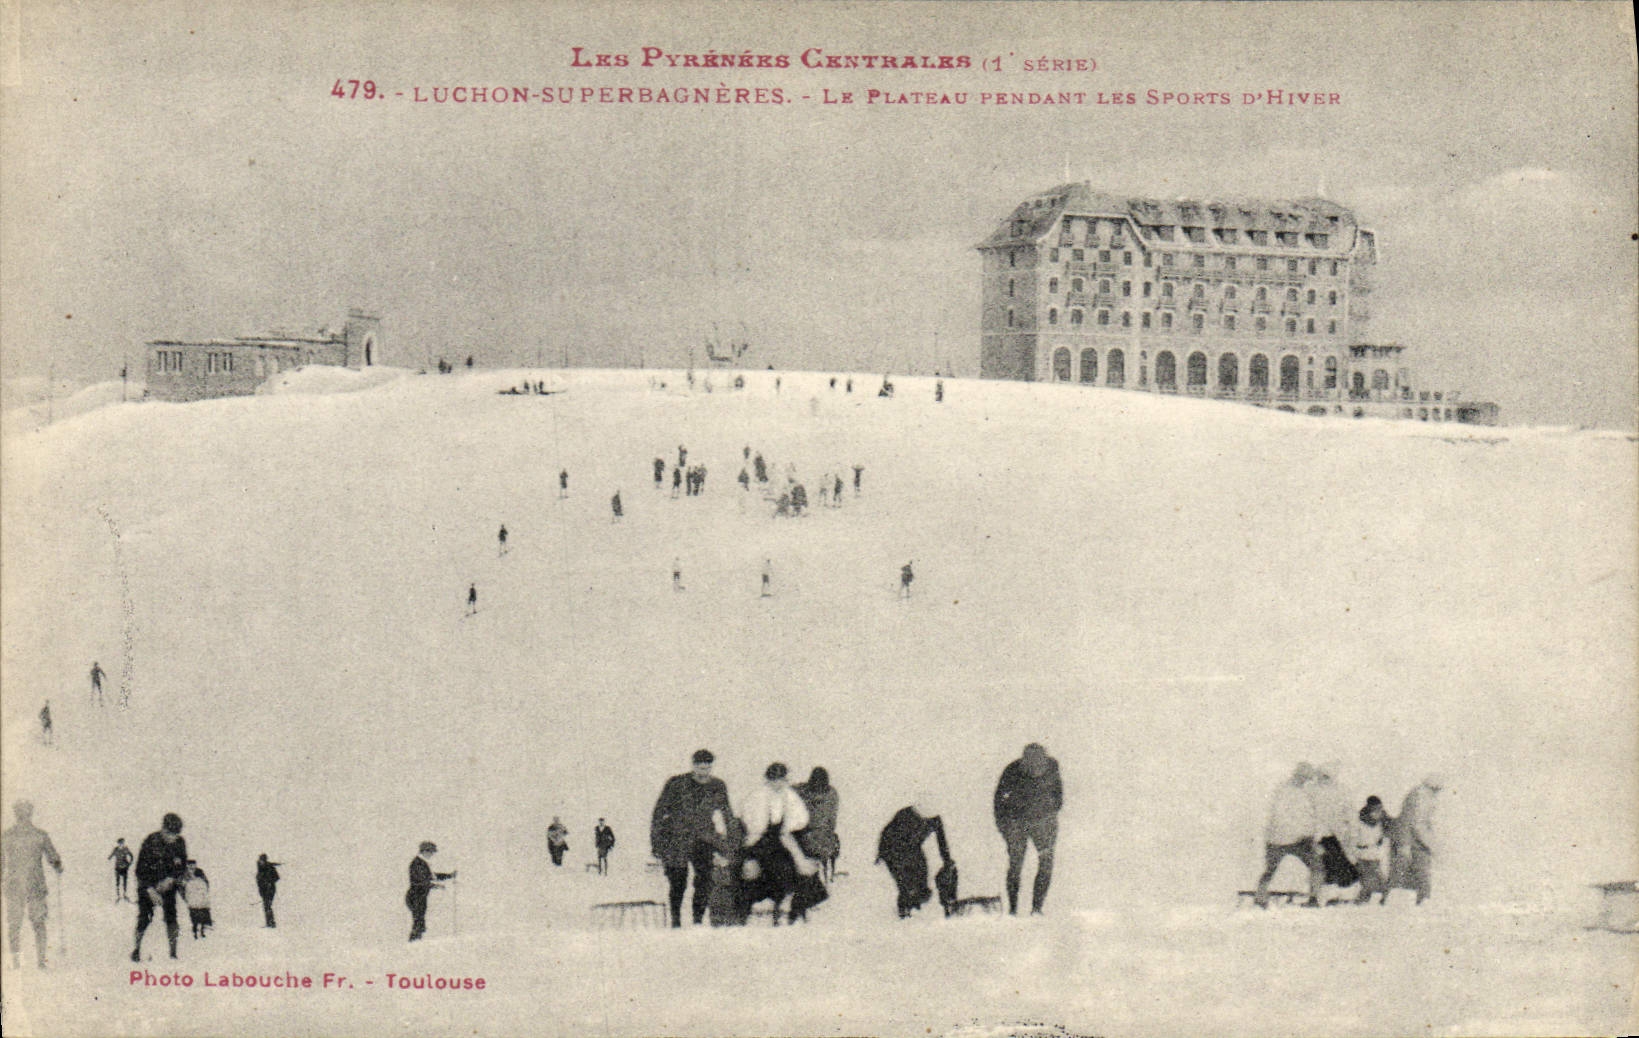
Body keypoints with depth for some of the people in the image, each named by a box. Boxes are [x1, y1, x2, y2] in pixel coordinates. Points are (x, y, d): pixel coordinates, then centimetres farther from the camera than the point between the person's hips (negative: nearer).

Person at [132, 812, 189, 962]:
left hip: (168, 884, 3)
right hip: (148, 884, -2)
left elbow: (182, 866, 1)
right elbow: (141, 869, -17)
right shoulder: (151, 841, -19)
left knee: (171, 915, -8)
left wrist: (170, 879, -17)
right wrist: (151, 890, -24)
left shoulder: (180, 843, -8)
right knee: (145, 917, -8)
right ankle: (137, 948, 10)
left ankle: (173, 953, -4)